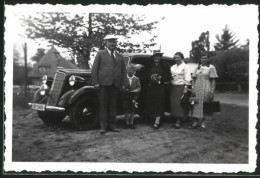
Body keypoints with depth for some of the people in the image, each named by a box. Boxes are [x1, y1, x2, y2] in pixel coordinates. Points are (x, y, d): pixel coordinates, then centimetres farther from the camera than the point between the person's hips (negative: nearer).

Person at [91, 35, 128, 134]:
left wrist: (123, 84, 6)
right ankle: (103, 127, 4)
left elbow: (124, 71, 17)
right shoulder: (100, 54, 9)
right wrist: (95, 82, -7)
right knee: (103, 106, 0)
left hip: (116, 85, 3)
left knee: (113, 106, 6)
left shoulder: (120, 56, 19)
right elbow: (94, 69, 3)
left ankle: (112, 126, 13)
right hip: (103, 84, -3)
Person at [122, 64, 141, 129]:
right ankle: (127, 123, 13)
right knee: (126, 111, 4)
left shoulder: (136, 79, 5)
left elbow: (139, 87, 0)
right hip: (126, 97, -1)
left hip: (134, 98, 1)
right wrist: (125, 90, -20)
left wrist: (136, 90, -18)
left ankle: (131, 123, 14)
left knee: (132, 111, 6)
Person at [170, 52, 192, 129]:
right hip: (173, 87, 6)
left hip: (181, 87, -6)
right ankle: (176, 120, 9)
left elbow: (187, 79, -8)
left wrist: (186, 88, -15)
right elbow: (170, 76, 18)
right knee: (173, 103, 3)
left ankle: (178, 122, -6)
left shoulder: (185, 67, -2)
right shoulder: (173, 67, 16)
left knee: (179, 104, -8)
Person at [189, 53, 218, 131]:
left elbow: (213, 81, -2)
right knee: (196, 105, 4)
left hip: (206, 90, -4)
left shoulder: (211, 67, 1)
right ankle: (195, 122, 13)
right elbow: (194, 79, 16)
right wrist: (193, 88, 2)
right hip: (197, 89, 4)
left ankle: (203, 124, 8)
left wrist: (212, 92, -10)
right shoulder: (197, 67, 14)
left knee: (204, 106, -1)